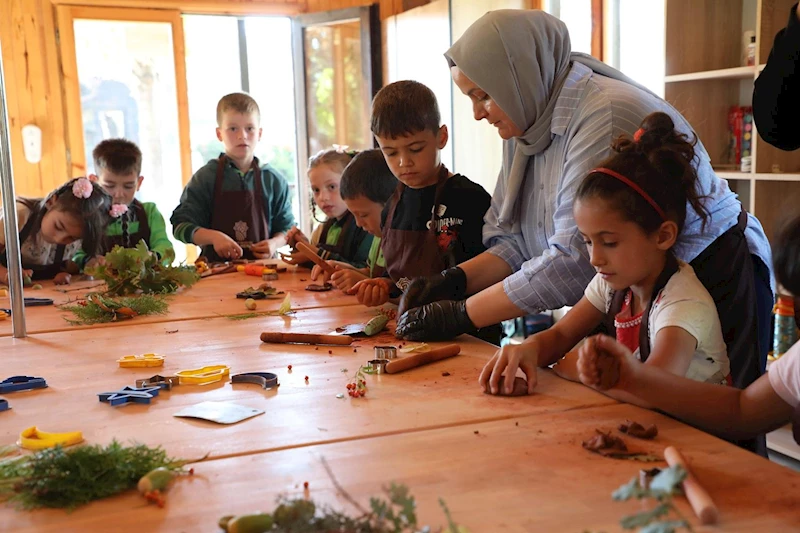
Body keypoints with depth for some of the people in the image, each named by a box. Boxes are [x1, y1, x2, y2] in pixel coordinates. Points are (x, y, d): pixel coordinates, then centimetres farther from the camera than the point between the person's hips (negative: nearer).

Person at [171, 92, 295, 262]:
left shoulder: (274, 181, 8)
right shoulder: (205, 178, 4)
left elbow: (286, 227, 14)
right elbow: (181, 225, 1)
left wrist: (274, 243, -7)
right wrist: (214, 237, -15)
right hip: (217, 267, -1)